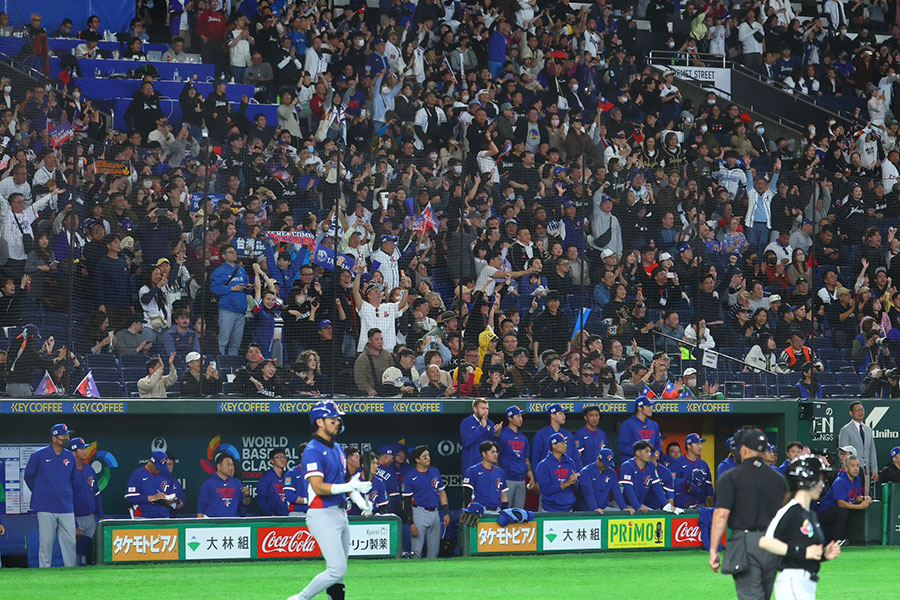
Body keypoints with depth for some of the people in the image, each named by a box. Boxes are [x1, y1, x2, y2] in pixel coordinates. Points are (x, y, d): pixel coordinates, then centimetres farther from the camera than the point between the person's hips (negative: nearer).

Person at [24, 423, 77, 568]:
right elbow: (28, 476, 9)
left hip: (66, 507, 4)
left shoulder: (70, 457, 9)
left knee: (70, 542, 2)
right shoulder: (39, 456, -2)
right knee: (46, 542, -2)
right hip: (45, 509, -4)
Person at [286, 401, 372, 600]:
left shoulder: (336, 448, 16)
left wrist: (360, 501, 10)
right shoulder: (313, 451, -13)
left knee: (338, 571, 10)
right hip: (323, 515, -9)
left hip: (340, 514, 9)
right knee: (337, 570, -14)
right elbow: (318, 487, -22)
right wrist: (349, 487, -27)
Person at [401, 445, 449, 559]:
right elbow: (406, 502, -8)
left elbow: (442, 492, 17)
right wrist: (411, 523, -14)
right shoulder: (410, 478, -9)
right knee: (417, 550, -7)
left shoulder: (435, 472, 8)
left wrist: (446, 512, 9)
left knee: (434, 550, 9)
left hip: (434, 513, 6)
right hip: (419, 514, -6)